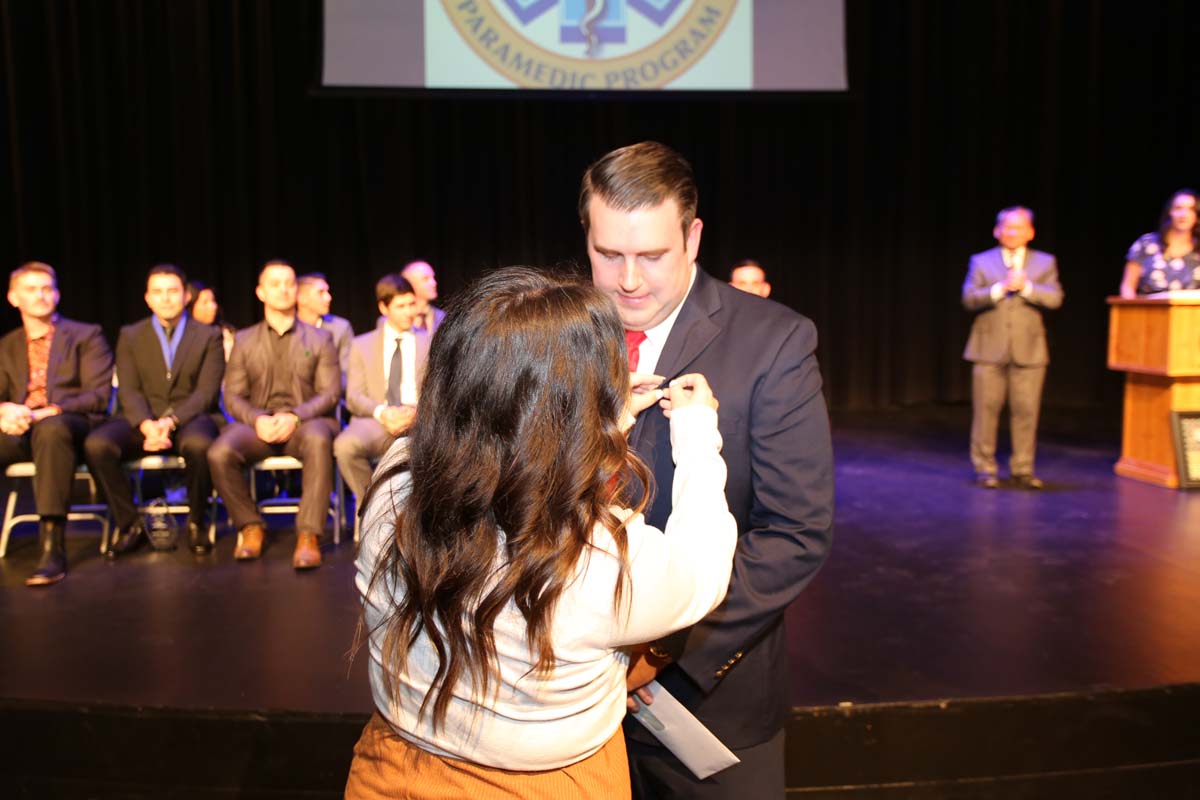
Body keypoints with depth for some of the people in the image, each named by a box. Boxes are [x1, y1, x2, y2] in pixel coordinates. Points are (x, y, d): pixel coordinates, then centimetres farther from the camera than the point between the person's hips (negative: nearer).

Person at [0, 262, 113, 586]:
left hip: (71, 426, -4)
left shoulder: (86, 335, 8)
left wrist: (46, 413, -18)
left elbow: (98, 396, -3)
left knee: (51, 429, -41)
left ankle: (52, 547, -43)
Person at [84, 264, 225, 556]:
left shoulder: (209, 336, 8)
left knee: (199, 443, -38)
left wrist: (171, 421, -21)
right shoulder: (130, 336, 14)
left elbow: (206, 392, -3)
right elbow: (128, 391, 3)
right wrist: (147, 424, -19)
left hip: (191, 419, -2)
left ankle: (197, 521, -13)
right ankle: (129, 523, -8)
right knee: (96, 444, -28)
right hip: (143, 421, 2)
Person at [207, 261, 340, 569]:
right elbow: (232, 396, 8)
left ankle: (308, 535, -34)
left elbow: (330, 393, 2)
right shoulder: (244, 340, 16)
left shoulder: (320, 339, 12)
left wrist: (295, 416, -17)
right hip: (257, 424, 2)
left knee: (318, 440, -38)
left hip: (305, 421, -2)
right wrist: (257, 420, -14)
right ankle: (251, 526, -7)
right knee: (219, 453, -30)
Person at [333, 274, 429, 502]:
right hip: (375, 421, 1)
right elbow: (353, 397, 9)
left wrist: (416, 412, -13)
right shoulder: (362, 345, 18)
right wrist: (382, 412, -13)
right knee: (345, 445, -34)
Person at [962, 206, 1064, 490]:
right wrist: (1001, 288, -16)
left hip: (1028, 349, 1)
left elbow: (1054, 298, -3)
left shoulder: (1045, 262, 10)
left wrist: (1026, 287, -15)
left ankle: (1023, 469, 12)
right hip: (989, 348, -1)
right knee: (986, 410, 0)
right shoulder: (981, 261, 8)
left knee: (1026, 411, 2)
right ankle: (985, 468, 10)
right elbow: (969, 299, -4)